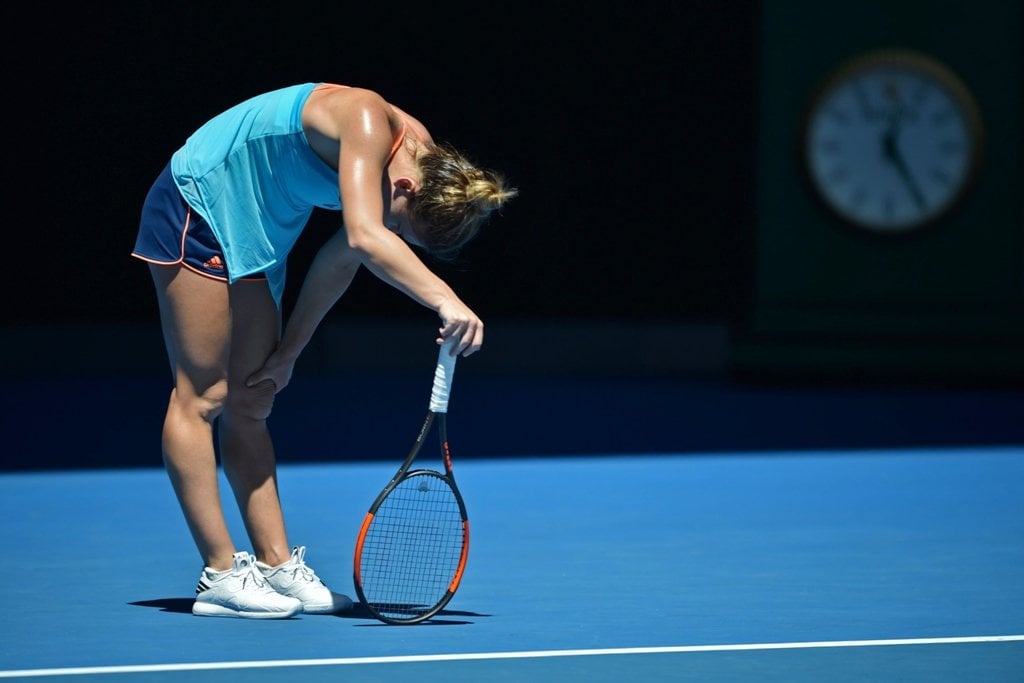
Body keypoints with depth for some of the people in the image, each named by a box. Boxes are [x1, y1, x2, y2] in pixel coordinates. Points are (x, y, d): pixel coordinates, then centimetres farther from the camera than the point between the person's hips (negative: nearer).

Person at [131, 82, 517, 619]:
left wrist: (288, 350, 9)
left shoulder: (425, 160, -2)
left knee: (249, 407, 8)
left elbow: (340, 260, 8)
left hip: (253, 235, 9)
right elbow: (365, 238, -44)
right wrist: (444, 301, -55)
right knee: (201, 398, -8)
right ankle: (221, 575, -9)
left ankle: (277, 565, 8)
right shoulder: (367, 123, -29)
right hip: (197, 207, -9)